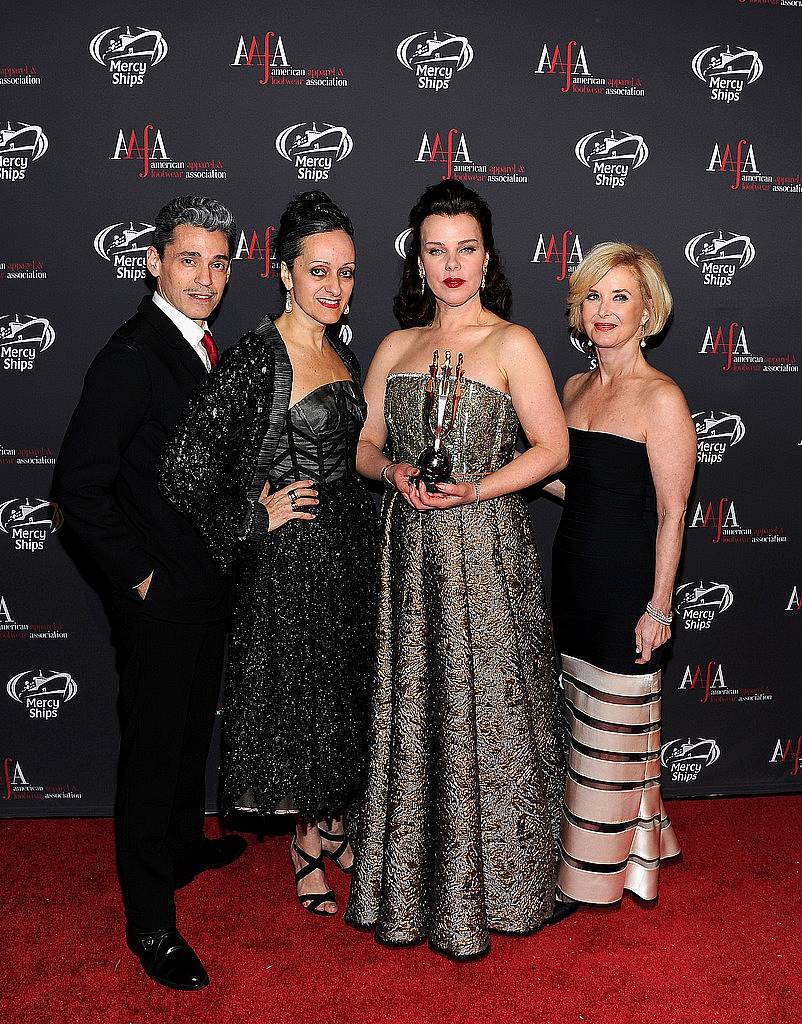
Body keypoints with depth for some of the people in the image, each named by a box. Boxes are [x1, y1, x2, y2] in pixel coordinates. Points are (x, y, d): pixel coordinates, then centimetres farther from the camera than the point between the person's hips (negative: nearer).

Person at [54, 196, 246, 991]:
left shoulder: (200, 346, 8)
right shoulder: (132, 357, -20)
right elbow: (78, 485, -23)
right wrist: (139, 575, -19)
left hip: (207, 589, 9)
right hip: (160, 598, -9)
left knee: (192, 731, 24)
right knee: (154, 748, 4)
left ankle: (183, 846, 46)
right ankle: (150, 923, 19)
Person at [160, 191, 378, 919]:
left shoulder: (341, 353, 7)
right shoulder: (257, 359, -18)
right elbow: (185, 474, -23)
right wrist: (256, 519, -15)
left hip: (351, 545, 8)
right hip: (292, 557, -7)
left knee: (344, 692, 19)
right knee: (299, 696, 8)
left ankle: (331, 822, 40)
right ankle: (307, 844, 30)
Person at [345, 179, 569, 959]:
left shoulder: (511, 344, -2)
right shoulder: (395, 347, 11)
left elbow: (553, 448, -5)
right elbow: (365, 445, 13)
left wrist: (473, 488, -16)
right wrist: (395, 472, -8)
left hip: (484, 546, -4)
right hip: (409, 546, 4)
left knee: (482, 711, 3)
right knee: (408, 709, 9)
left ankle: (484, 885, 22)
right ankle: (408, 886, 26)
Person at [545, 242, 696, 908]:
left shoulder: (661, 398, -13)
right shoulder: (577, 388, 9)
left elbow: (671, 514, -13)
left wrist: (658, 607, -14)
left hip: (627, 586, -7)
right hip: (574, 577, 8)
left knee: (615, 730, 6)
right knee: (585, 722, 17)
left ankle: (598, 875, 24)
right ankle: (609, 851, 37)